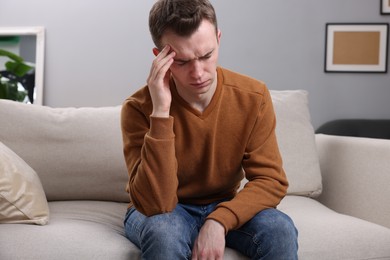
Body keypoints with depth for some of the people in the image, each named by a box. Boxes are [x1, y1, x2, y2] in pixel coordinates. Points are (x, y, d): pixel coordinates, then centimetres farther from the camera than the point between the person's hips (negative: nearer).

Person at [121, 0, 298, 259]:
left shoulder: (253, 96, -14)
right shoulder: (140, 108, -21)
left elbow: (271, 180, -14)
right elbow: (156, 204, -28)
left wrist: (219, 221, -31)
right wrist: (161, 113, -36)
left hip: (224, 209, 2)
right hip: (164, 213, -1)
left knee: (281, 230, -26)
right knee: (163, 232, -34)